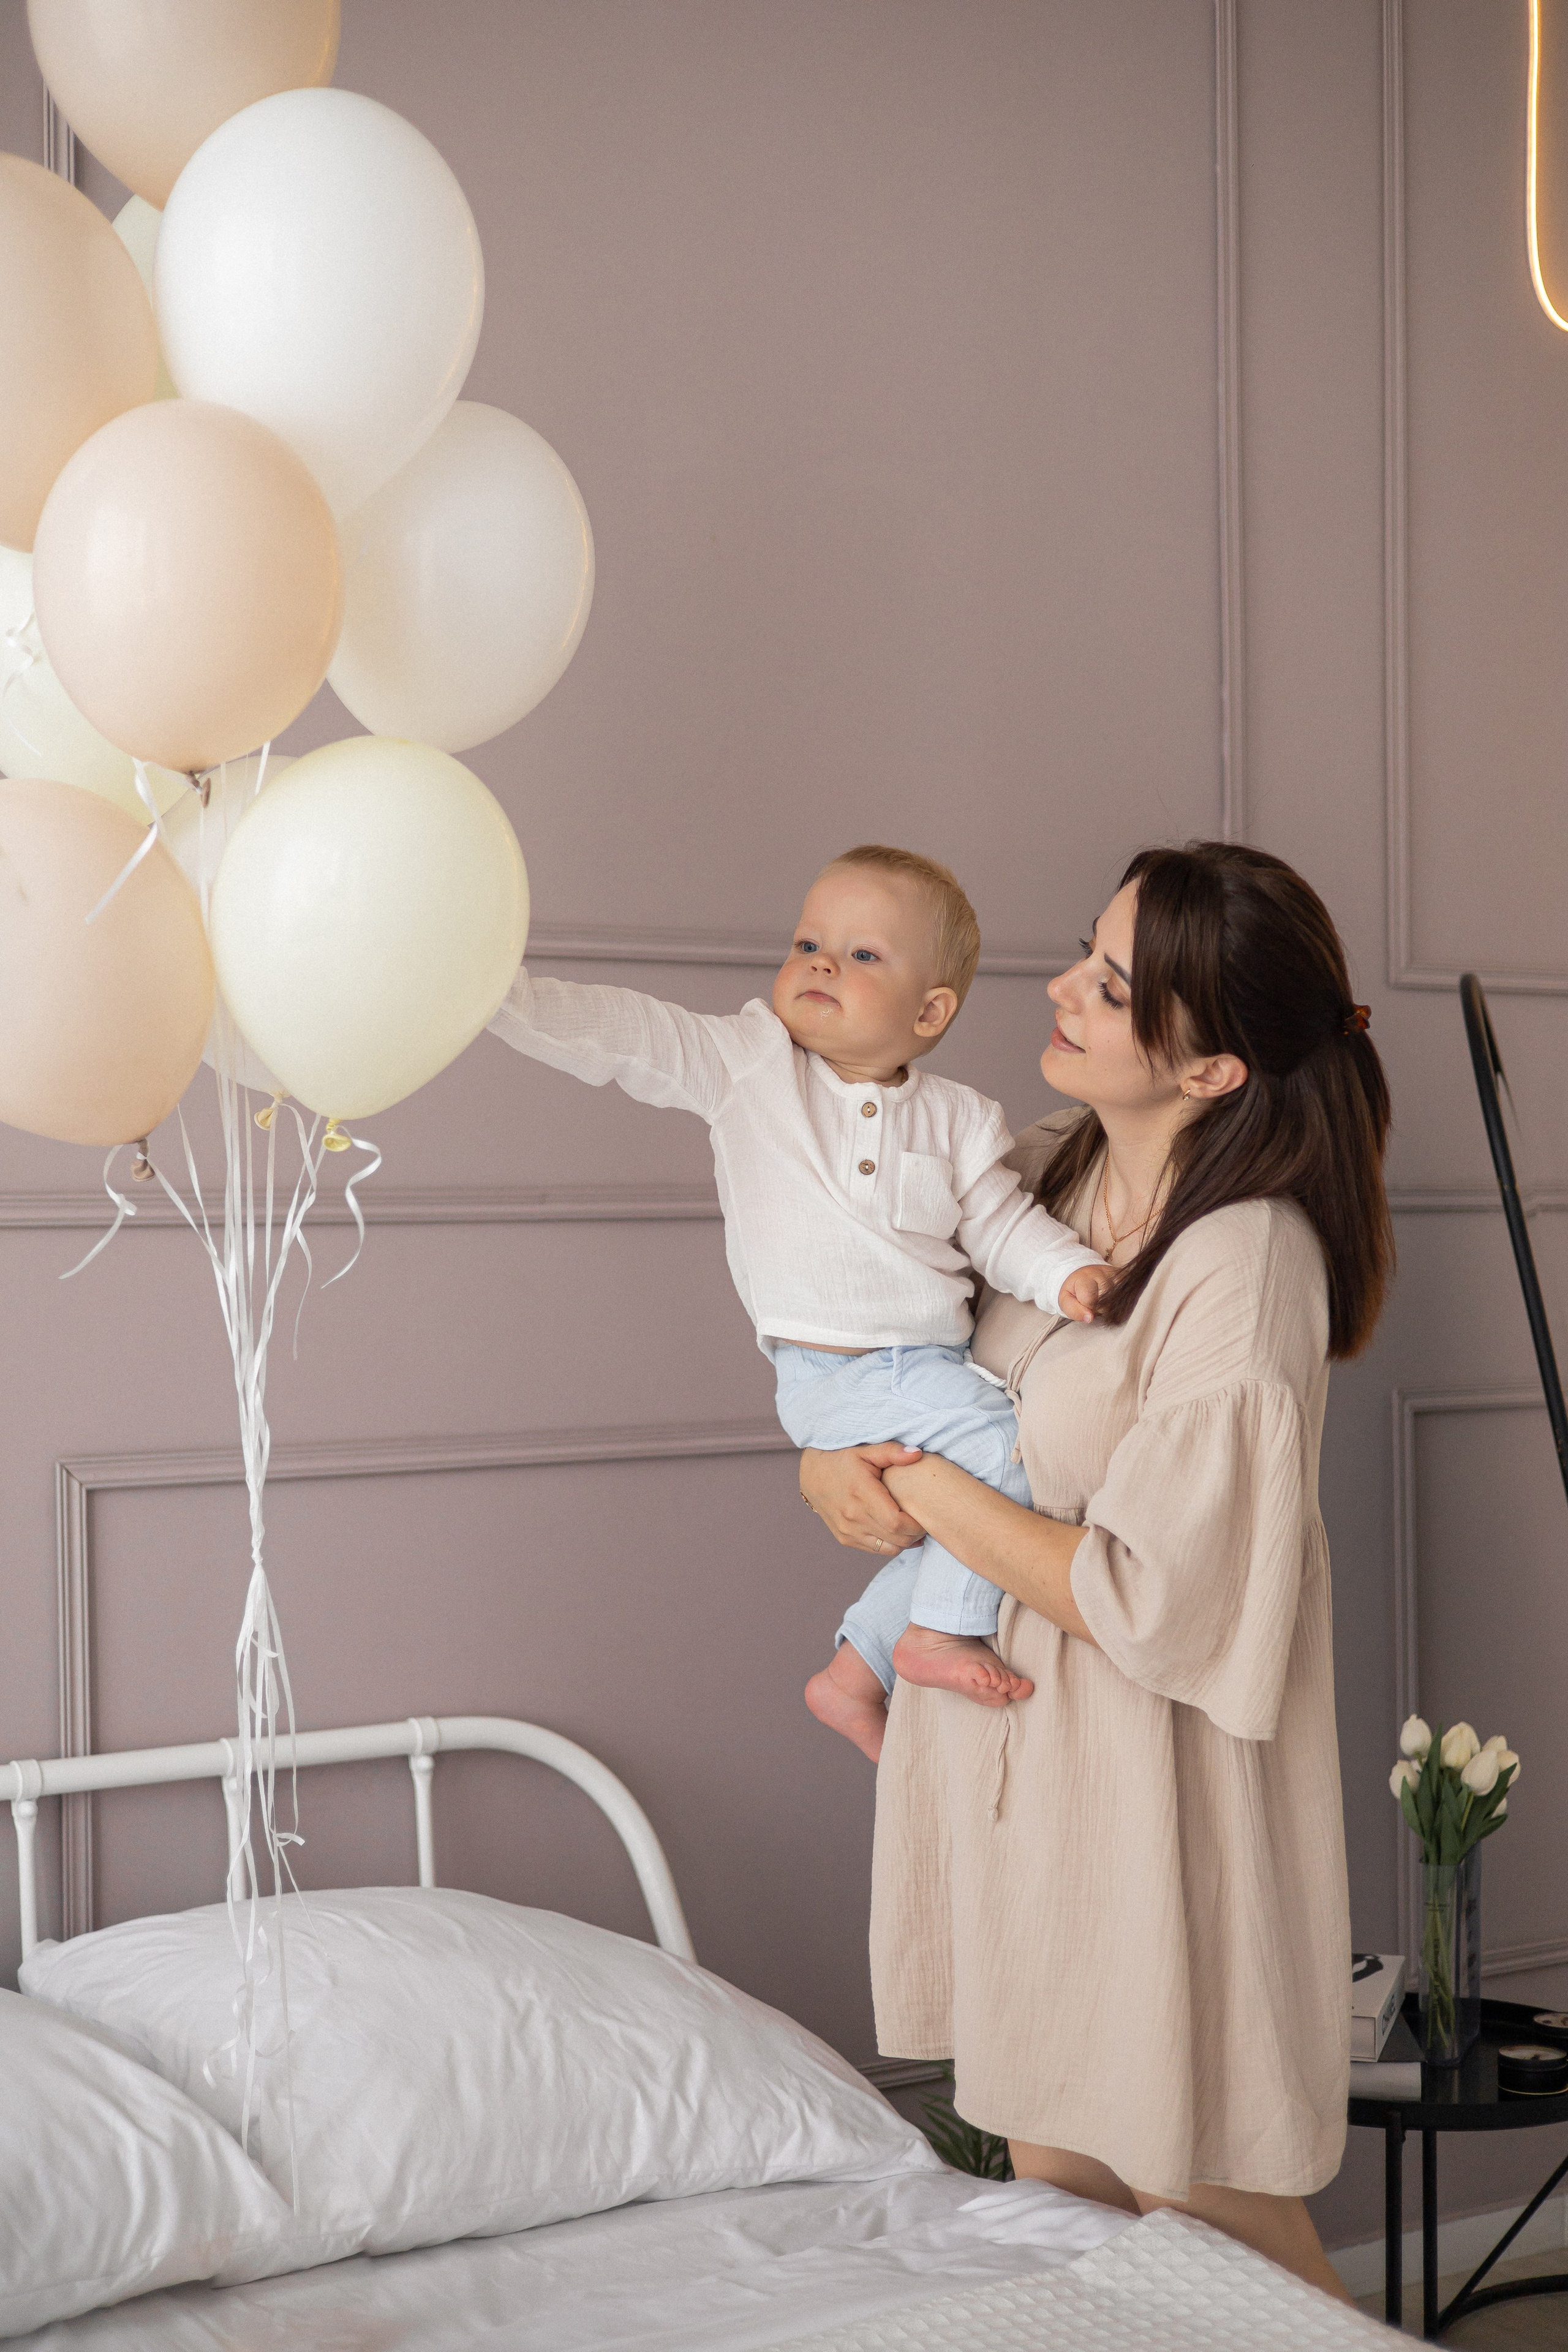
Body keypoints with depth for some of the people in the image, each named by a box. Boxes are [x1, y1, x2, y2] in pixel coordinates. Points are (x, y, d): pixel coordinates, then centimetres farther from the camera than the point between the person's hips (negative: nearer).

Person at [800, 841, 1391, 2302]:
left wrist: (924, 1491, -16)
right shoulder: (1041, 1173, 1)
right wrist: (831, 1460, -7)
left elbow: (1155, 1603, -25)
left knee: (1209, 2218, 7)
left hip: (1143, 1782, -7)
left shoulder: (1247, 1262, -23)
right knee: (1052, 2189, 18)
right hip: (1000, 1742, 7)